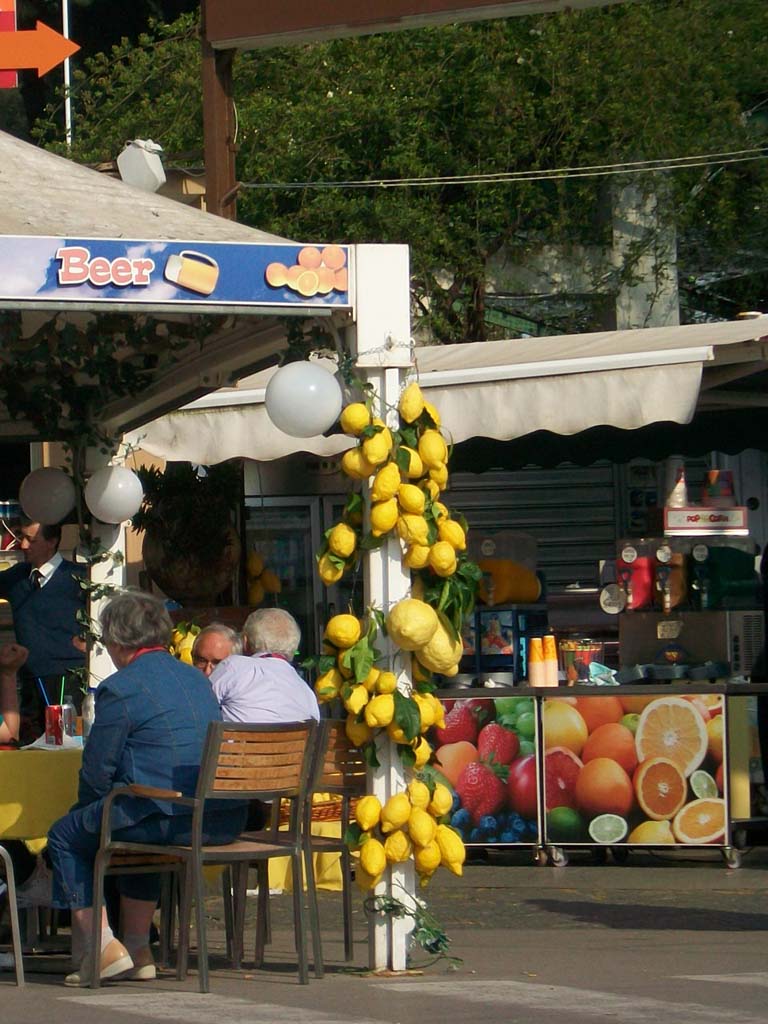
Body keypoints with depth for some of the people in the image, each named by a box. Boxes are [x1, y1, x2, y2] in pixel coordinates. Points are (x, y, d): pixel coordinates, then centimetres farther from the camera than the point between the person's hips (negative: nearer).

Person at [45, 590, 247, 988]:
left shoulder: (119, 689, -7)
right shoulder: (197, 679, 17)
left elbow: (97, 771, -4)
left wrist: (88, 805, 18)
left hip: (165, 821, -8)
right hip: (224, 823, 8)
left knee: (65, 836, 12)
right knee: (138, 829, 36)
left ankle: (103, 947, 6)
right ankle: (138, 949, 32)